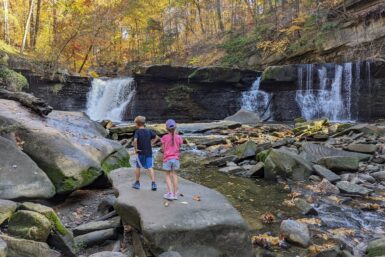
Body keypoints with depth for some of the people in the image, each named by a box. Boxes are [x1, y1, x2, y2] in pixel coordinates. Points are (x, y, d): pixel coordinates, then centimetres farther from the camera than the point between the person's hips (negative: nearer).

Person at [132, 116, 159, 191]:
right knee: (150, 168, 2)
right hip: (149, 153, 3)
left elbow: (135, 141, -27)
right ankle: (153, 183, -8)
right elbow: (157, 137, 9)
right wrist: (151, 144, 9)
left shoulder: (137, 132, -10)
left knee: (138, 167, 15)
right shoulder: (149, 131, 4)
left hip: (141, 153, -3)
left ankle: (137, 183, 26)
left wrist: (136, 149, -15)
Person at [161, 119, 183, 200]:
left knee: (167, 176, 10)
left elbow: (163, 150, -2)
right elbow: (178, 149, 6)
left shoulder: (164, 138, -9)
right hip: (176, 158, 2)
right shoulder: (179, 137, -3)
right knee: (174, 175, 13)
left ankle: (170, 193, 1)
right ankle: (175, 194, 14)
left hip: (167, 159, -2)